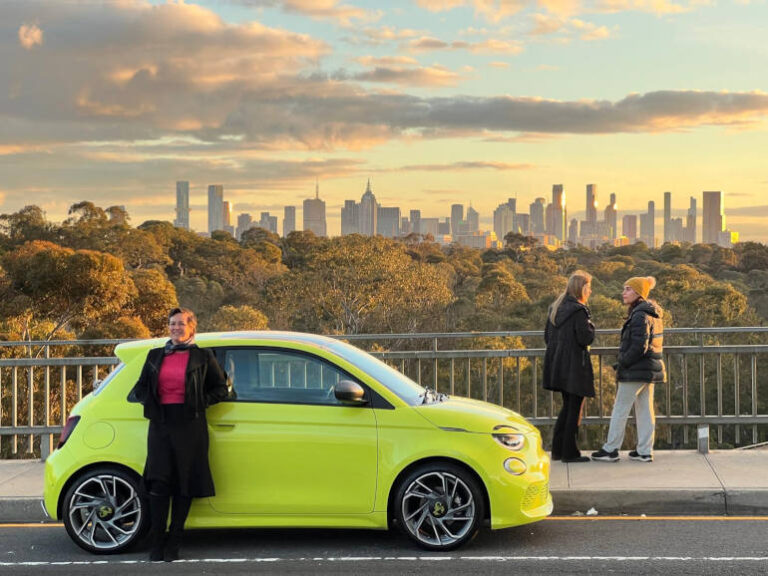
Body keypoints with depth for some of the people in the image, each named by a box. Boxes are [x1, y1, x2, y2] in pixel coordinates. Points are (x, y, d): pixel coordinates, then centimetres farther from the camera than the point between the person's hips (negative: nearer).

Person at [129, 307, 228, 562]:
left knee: (184, 485, 0)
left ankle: (173, 544, 9)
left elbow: (220, 388, 7)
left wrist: (199, 403, -4)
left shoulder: (203, 357, 5)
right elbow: (140, 388, 20)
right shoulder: (155, 356, 14)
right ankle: (156, 544, 1)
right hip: (160, 424, 2)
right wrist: (151, 403, 2)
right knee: (159, 483, -6)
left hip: (189, 426, -2)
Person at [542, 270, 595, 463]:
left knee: (567, 406, 17)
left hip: (557, 365, 8)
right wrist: (591, 326, -1)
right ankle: (569, 452, 3)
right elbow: (586, 338, -18)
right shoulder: (578, 310, -15)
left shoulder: (555, 308, 10)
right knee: (574, 408, 0)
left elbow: (547, 336, 14)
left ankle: (557, 449, 19)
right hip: (575, 366, -8)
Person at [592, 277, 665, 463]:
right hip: (650, 369, 10)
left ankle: (610, 449, 5)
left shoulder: (640, 315, -18)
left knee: (620, 409, -1)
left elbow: (639, 346, -24)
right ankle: (645, 451, 14)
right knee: (645, 410, 11)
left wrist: (622, 363, -14)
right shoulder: (652, 313, 13)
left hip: (635, 371, -10)